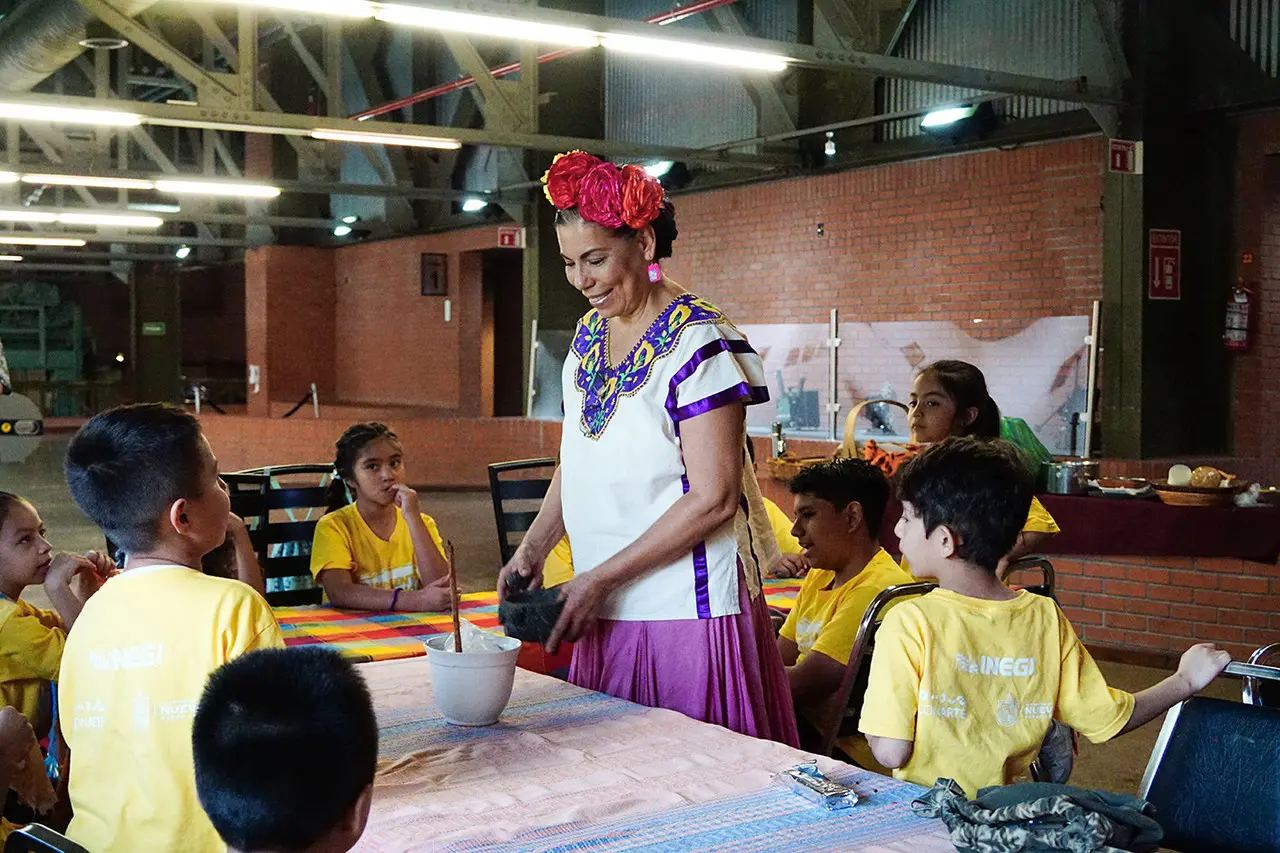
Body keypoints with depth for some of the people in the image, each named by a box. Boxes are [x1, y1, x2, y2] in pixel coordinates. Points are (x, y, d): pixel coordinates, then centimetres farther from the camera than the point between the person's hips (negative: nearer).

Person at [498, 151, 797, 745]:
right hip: (606, 608, 7)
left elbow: (713, 499, -17)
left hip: (686, 607, -7)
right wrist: (533, 548, 4)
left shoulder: (697, 344, -13)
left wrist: (601, 577, -17)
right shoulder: (589, 334, 10)